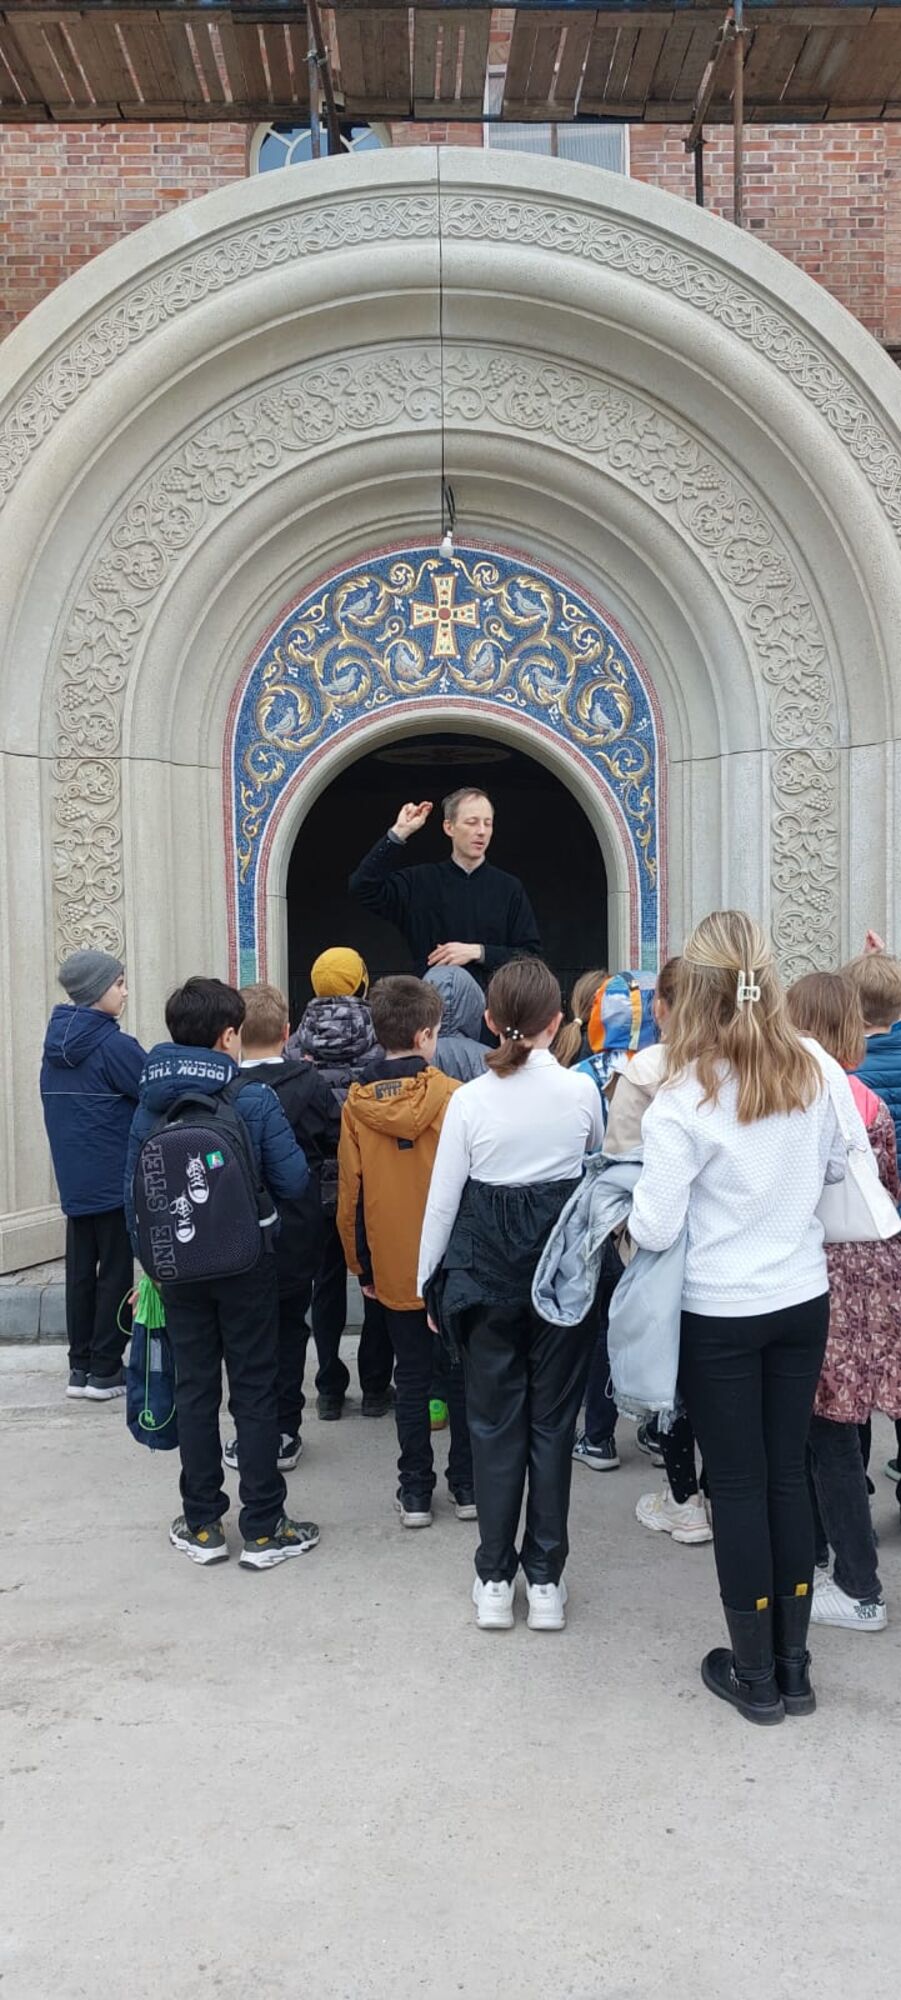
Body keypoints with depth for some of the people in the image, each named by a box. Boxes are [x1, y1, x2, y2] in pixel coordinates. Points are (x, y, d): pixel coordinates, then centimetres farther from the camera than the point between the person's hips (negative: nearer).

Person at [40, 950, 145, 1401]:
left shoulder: (56, 1041, 6)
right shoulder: (114, 1045, -17)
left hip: (73, 1179, 7)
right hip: (116, 1178, -7)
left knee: (80, 1270, 12)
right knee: (115, 1272, 3)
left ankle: (80, 1366, 18)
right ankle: (105, 1371, 7)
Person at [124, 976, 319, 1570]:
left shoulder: (150, 1105, -2)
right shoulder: (256, 1100, -14)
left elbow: (133, 1192, 2)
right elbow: (293, 1182, -14)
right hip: (248, 1265, -3)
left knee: (195, 1390, 13)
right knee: (255, 1392, 6)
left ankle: (202, 1526, 21)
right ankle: (263, 1530, 13)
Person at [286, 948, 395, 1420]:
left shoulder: (296, 1045, -4)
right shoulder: (377, 1040, -11)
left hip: (317, 1185, 2)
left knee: (327, 1285, 13)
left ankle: (330, 1391, 17)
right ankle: (375, 1388, 17)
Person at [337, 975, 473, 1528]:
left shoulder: (356, 1105, -5)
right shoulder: (452, 1097, -13)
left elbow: (350, 1194, 1)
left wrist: (362, 1265, 11)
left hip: (394, 1267, 2)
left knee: (412, 1378, 13)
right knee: (462, 1374, 12)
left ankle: (415, 1491, 18)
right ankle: (467, 1485, 20)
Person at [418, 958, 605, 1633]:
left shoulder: (470, 1099, -9)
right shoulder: (582, 1090, -7)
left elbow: (443, 1201, -4)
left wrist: (429, 1281, 8)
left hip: (487, 1271, 0)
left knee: (495, 1425, 11)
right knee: (552, 1424, 10)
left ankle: (495, 1580, 18)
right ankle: (545, 1578, 17)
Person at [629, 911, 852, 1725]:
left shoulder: (685, 1096, -20)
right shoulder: (816, 1069, -6)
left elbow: (654, 1229, -18)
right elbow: (838, 1166, 9)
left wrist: (632, 1211, 3)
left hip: (719, 1314, -4)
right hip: (803, 1301, 4)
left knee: (737, 1485, 8)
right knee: (787, 1473, 15)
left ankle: (756, 1674, 21)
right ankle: (793, 1665, 26)